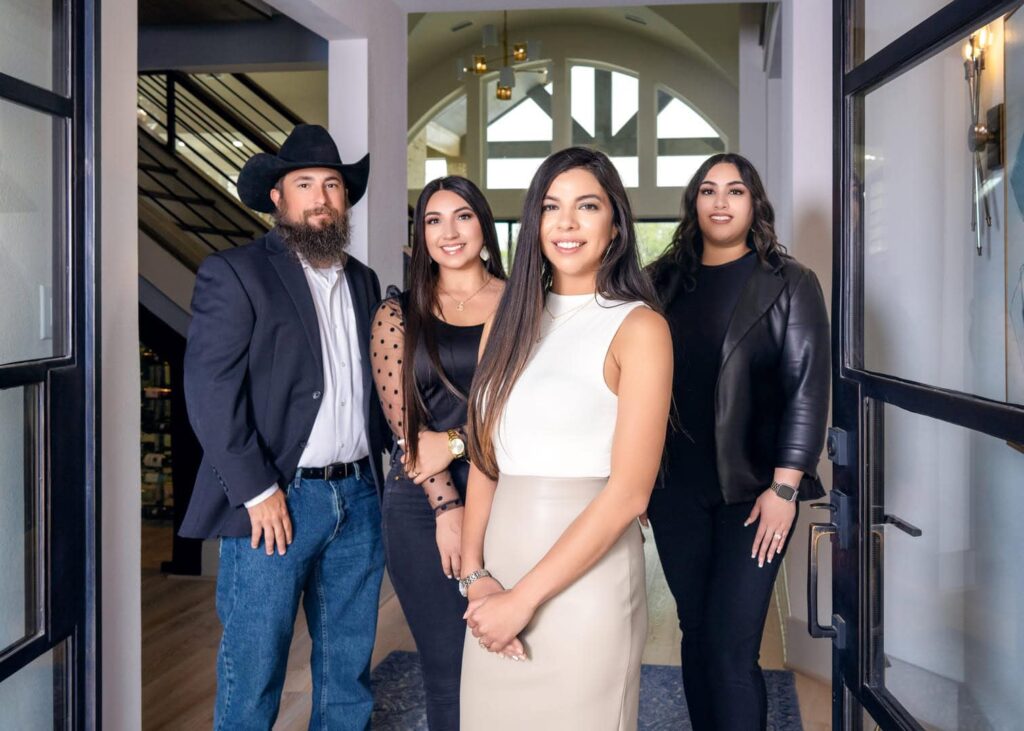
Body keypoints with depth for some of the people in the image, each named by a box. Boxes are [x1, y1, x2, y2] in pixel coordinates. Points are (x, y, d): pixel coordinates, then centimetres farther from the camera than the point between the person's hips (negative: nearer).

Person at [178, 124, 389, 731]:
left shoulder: (364, 281, 15)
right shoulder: (234, 273, -4)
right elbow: (210, 390, -11)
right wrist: (257, 491, -15)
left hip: (359, 498, 6)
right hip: (276, 500, -5)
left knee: (350, 669, 14)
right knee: (254, 668, 1)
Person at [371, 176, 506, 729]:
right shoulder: (399, 314, 8)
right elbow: (403, 418, 1)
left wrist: (456, 443, -9)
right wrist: (448, 507, -7)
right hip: (425, 503, 1)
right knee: (447, 672, 3)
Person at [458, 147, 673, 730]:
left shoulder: (639, 328, -7)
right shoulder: (512, 322, 10)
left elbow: (629, 491, -14)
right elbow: (485, 461, 7)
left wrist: (524, 597, -15)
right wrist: (475, 572, -7)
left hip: (585, 577, -5)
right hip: (499, 572, 5)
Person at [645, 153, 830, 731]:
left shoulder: (789, 284, -1)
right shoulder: (664, 282, 8)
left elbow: (808, 389, -6)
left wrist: (784, 488, -12)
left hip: (752, 491, -3)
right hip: (675, 489, 3)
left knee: (731, 648, -7)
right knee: (696, 634, 11)